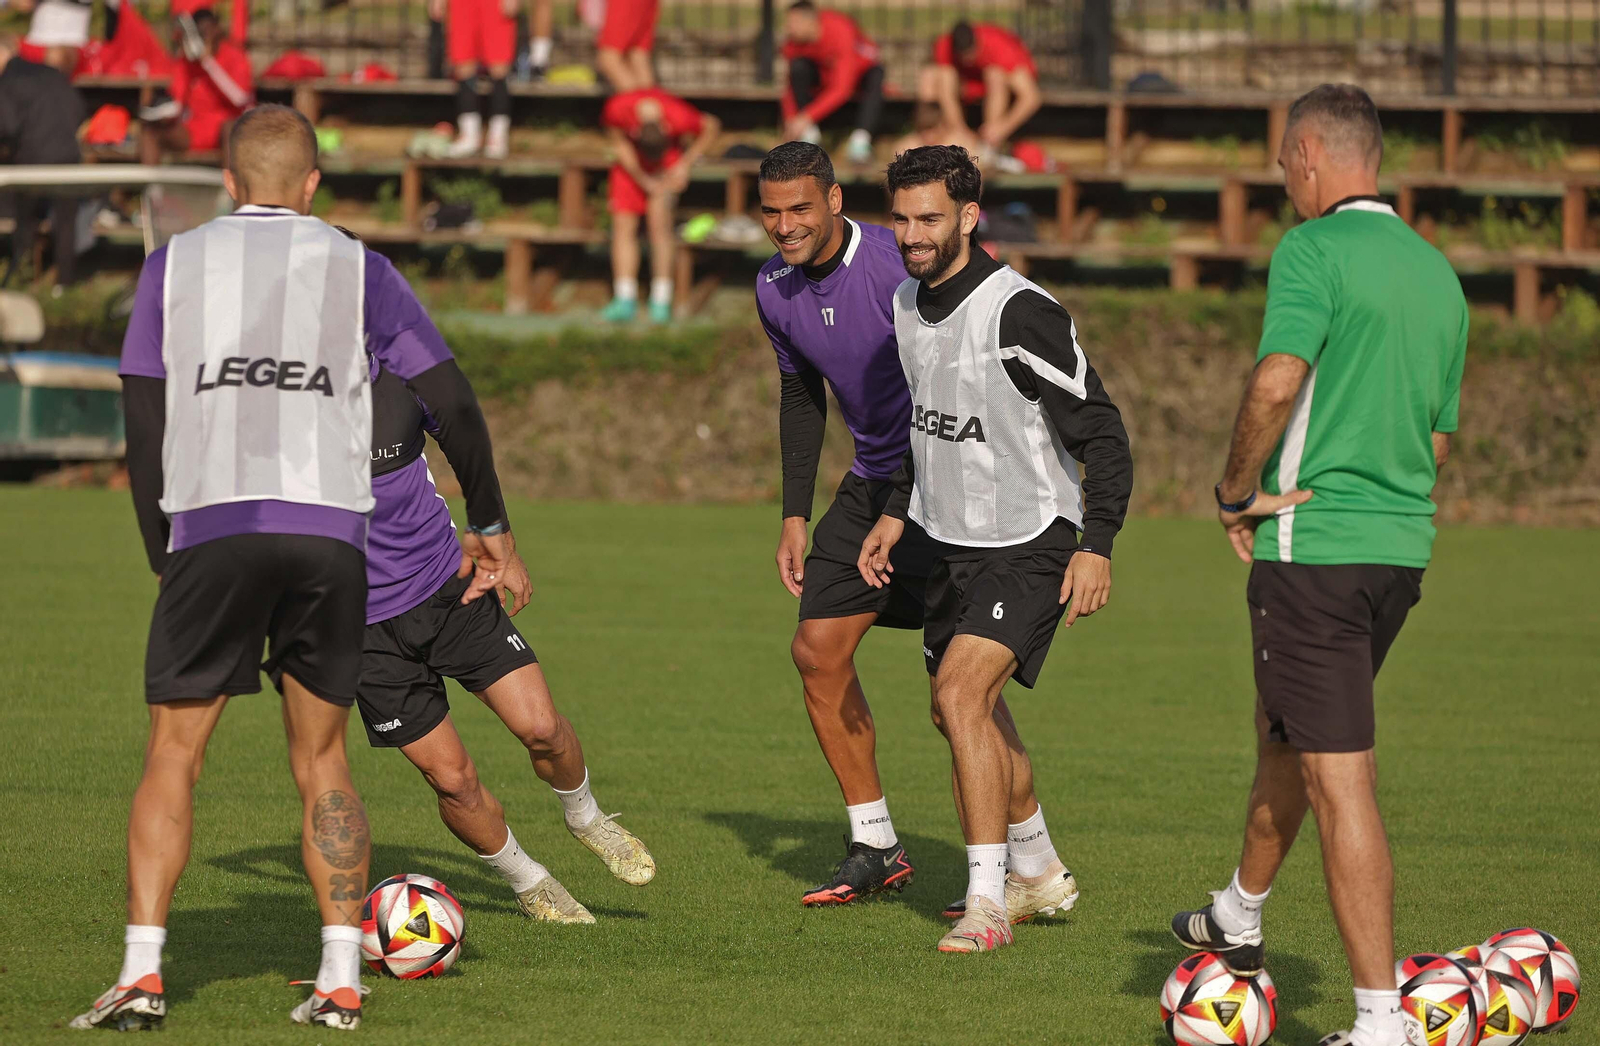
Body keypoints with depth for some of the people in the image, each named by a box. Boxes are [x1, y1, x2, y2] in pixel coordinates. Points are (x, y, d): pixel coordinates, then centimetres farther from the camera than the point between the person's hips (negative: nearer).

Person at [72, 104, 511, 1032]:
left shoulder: (175, 265, 13)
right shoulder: (357, 269, 12)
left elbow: (144, 424, 9)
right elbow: (453, 403, 10)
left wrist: (163, 559, 14)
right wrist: (489, 526, 22)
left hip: (209, 531, -1)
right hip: (331, 530, 1)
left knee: (174, 757, 4)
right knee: (322, 760, 12)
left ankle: (143, 972, -8)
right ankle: (341, 979, 5)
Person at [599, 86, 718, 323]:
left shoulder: (679, 117, -35)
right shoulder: (617, 110, -33)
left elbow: (711, 127, -13)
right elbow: (619, 143, -13)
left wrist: (685, 164, -13)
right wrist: (644, 181, -13)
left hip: (670, 160, -2)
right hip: (632, 164, 2)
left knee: (659, 220, -17)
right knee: (622, 224, -7)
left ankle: (661, 302, -13)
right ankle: (625, 300, -4)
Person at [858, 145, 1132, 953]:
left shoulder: (1020, 313, -23)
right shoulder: (909, 303, 3)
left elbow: (1100, 431, -20)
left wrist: (1097, 545, -25)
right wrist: (897, 514, 17)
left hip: (1029, 544, -9)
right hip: (951, 543, 9)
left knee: (962, 691, -22)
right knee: (960, 711, 19)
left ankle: (988, 901, -18)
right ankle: (1037, 872, 39)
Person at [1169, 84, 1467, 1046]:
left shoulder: (1314, 250, -11)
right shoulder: (1438, 273, 13)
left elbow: (1277, 382, -25)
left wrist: (1238, 493, -11)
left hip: (1313, 544, -8)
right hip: (1404, 543, 8)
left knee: (1340, 781, -7)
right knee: (1284, 731, 28)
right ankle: (1239, 920, 48)